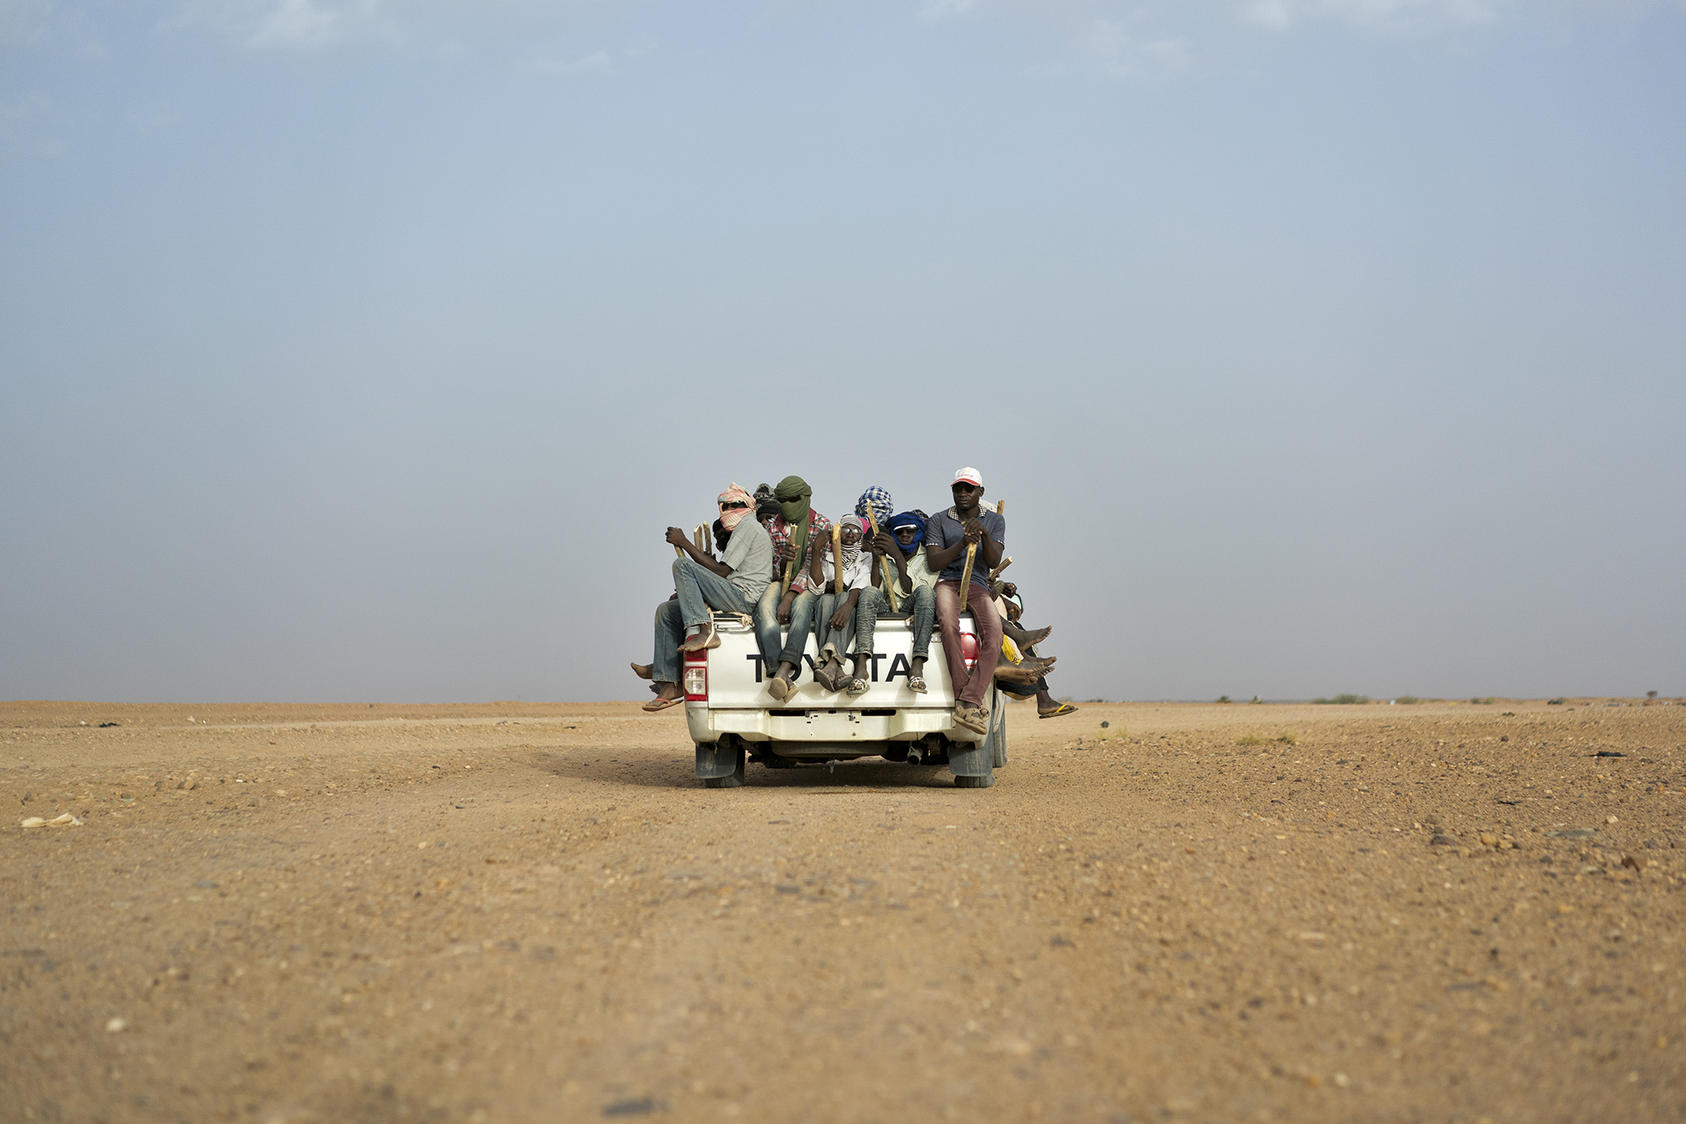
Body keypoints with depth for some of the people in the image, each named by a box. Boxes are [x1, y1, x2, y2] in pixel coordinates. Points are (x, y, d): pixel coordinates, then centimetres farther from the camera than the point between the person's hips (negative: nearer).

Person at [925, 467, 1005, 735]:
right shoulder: (938, 521, 13)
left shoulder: (995, 520, 17)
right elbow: (933, 562, 1)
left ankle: (968, 702, -37)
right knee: (949, 625, -36)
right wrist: (962, 543, -14)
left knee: (994, 635, -29)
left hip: (979, 587, 2)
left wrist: (984, 534, -16)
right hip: (947, 583, -2)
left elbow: (994, 561, 3)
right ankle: (969, 702, -36)